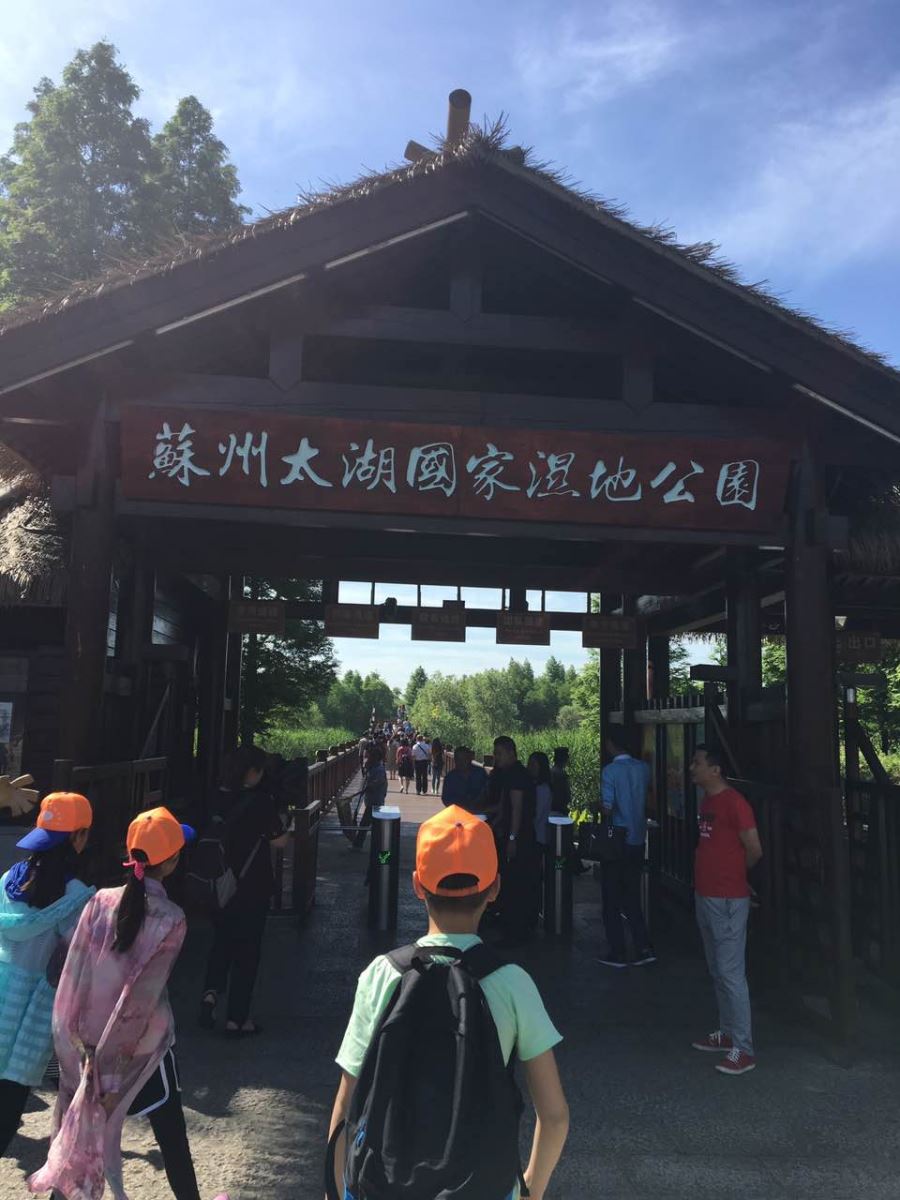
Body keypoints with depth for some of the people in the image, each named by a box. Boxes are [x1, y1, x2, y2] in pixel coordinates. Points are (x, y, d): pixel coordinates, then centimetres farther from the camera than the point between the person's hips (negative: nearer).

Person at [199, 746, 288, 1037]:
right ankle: (236, 1019, 16)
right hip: (251, 885, -4)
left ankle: (211, 992, 8)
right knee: (247, 950, 9)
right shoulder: (260, 800, -18)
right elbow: (279, 841, -11)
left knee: (222, 940, 25)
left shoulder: (217, 798, -4)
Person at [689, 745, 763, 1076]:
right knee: (717, 972, 18)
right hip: (704, 896, 9)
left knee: (731, 974, -4)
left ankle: (743, 1050, 4)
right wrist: (714, 874, 10)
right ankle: (727, 1033, 30)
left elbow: (755, 850, -14)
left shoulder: (734, 802, -17)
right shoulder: (706, 801, 11)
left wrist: (734, 874, 1)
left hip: (728, 900, -9)